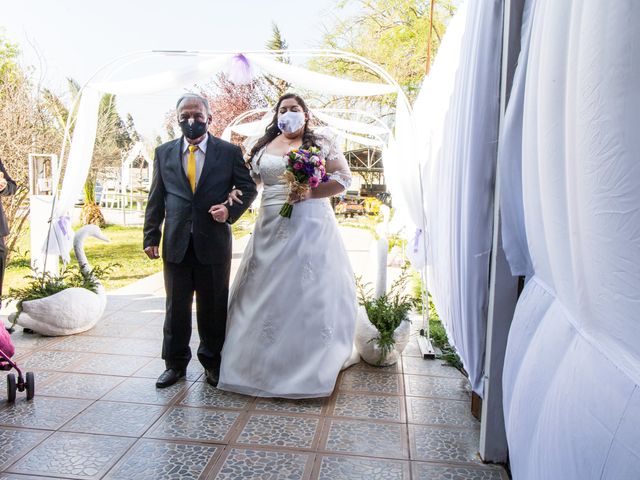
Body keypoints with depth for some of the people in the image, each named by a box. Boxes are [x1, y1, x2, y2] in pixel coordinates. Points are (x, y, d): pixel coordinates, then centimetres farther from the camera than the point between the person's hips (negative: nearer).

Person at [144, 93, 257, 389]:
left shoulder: (230, 152, 2)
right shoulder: (164, 153, 9)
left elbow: (248, 188, 5)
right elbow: (156, 198, 10)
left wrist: (231, 210, -13)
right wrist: (151, 236, 6)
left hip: (214, 242, -2)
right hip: (176, 243, 2)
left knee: (214, 307, 9)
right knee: (176, 307, 11)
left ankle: (212, 362, 27)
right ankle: (175, 363, 27)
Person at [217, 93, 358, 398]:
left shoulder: (320, 144, 4)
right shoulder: (263, 147, 15)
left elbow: (343, 178, -3)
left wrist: (310, 193, -15)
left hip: (310, 226, -3)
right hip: (272, 229, 4)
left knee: (308, 290, -2)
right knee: (267, 290, 6)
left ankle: (310, 363, 11)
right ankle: (264, 358, 19)